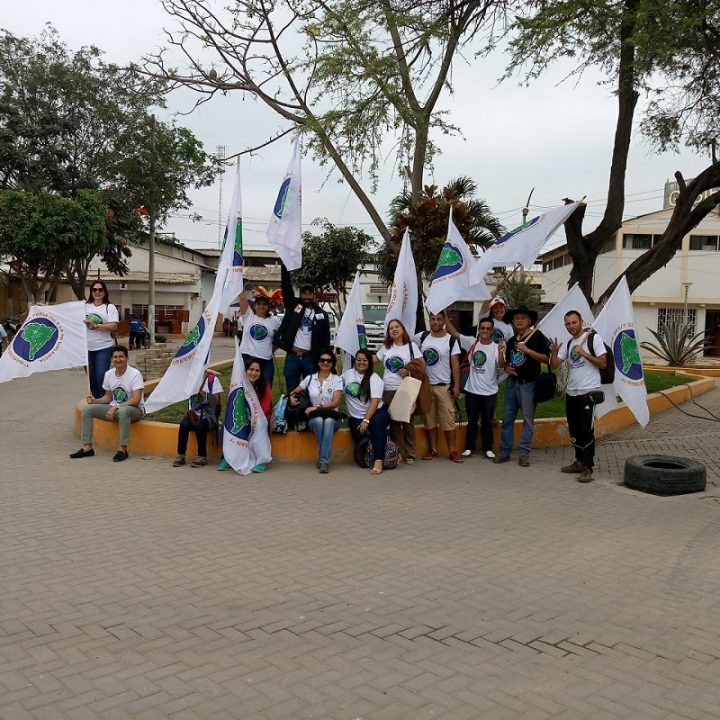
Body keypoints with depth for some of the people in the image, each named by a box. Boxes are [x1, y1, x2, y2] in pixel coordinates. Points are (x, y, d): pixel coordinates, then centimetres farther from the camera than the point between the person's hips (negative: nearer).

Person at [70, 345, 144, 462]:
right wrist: (95, 400, -6)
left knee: (123, 411, -41)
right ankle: (87, 447, -5)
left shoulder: (134, 374, -16)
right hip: (114, 408, 7)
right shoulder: (108, 374, 4)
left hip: (135, 409, -7)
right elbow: (108, 397, 15)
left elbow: (135, 400, -22)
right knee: (87, 409, -8)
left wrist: (116, 408, -27)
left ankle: (123, 449, -31)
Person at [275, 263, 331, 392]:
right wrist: (284, 263, -8)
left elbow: (326, 339, 5)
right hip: (292, 356, 0)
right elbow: (286, 285, -2)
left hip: (310, 358, 0)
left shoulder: (321, 314, 5)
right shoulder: (293, 306, 5)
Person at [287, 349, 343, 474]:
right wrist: (291, 397, -8)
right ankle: (325, 459, -26)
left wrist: (318, 406, -19)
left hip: (332, 417, -1)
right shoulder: (310, 378, 10)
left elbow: (335, 402, -7)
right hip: (314, 418, 1)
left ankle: (323, 460, -36)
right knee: (318, 420, -36)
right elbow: (294, 392, 16)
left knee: (328, 421, -37)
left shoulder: (337, 380, 4)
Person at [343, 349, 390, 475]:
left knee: (376, 423, -37)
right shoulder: (347, 374, 9)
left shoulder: (374, 378, -4)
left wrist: (366, 420, -22)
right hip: (355, 417, 3)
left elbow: (375, 401, -13)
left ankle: (378, 461, -43)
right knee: (363, 439, -26)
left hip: (375, 413, -3)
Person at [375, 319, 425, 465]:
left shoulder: (411, 346, 3)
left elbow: (422, 365, -2)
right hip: (388, 391, 3)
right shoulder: (385, 348, 13)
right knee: (394, 423, 4)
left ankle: (410, 454, 8)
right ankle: (398, 453, 11)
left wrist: (409, 371, -14)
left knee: (407, 422, 1)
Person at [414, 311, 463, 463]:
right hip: (425, 385, 3)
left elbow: (455, 364, -4)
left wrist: (456, 386, -9)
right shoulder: (422, 337, 3)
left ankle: (452, 451, 5)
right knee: (429, 419, 8)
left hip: (444, 386, -3)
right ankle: (433, 449, 16)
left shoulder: (450, 340, -4)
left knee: (448, 419, -1)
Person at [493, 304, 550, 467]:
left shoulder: (537, 336, -3)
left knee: (528, 420, 0)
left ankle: (524, 453, 6)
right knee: (507, 418, 7)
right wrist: (506, 368, 1)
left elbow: (546, 358, -11)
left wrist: (527, 350, -18)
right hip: (512, 382, 6)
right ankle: (505, 451, 15)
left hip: (528, 384, -6)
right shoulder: (512, 340, 15)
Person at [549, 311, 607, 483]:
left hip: (588, 392, -7)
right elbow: (554, 366, 6)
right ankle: (580, 462, 25)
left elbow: (603, 363, -9)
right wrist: (554, 352, -12)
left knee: (586, 430, -10)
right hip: (571, 393, 7)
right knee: (574, 430, 13)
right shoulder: (567, 344, 12)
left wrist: (584, 353, -18)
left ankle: (588, 468, -6)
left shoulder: (593, 338, -6)